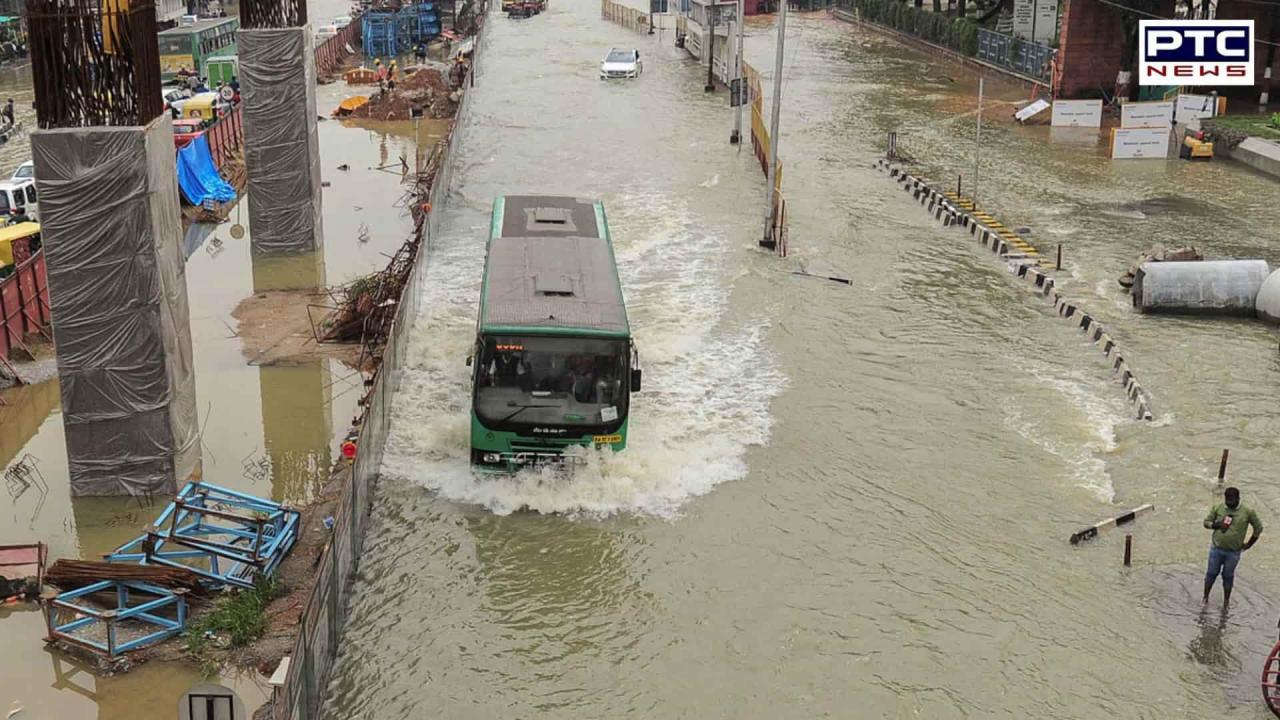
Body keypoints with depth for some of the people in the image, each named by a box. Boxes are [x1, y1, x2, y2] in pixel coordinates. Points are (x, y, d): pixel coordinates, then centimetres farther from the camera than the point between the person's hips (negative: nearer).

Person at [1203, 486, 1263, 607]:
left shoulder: (1247, 512, -9)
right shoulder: (1217, 508, -6)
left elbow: (1258, 527, 3)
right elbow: (1206, 522, 3)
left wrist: (1249, 544, 3)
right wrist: (1217, 525, -18)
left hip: (1233, 552, -1)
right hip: (1216, 548, 1)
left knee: (1228, 576, 11)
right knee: (1212, 573, 10)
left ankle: (1226, 600, 25)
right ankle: (1205, 597, 23)